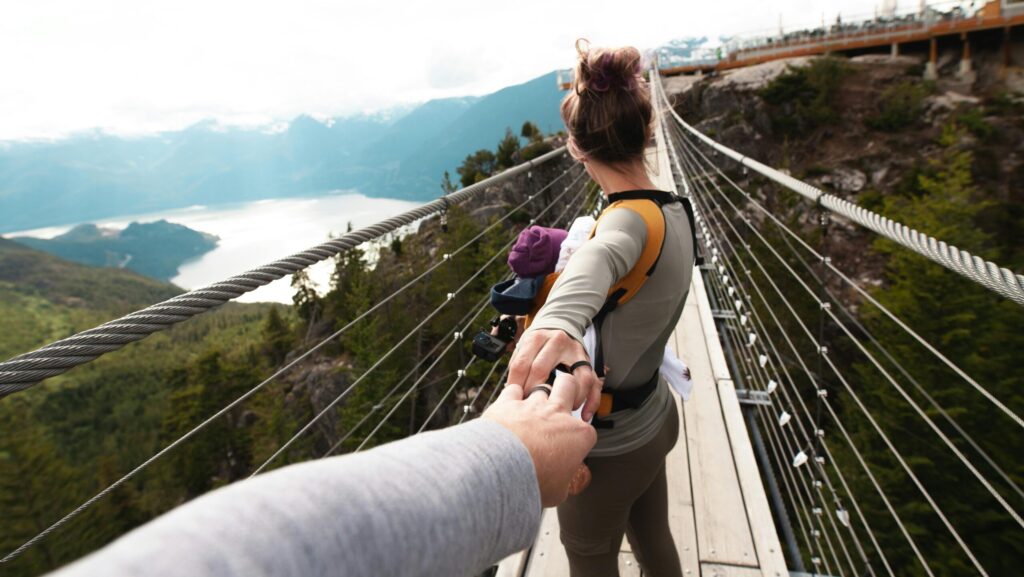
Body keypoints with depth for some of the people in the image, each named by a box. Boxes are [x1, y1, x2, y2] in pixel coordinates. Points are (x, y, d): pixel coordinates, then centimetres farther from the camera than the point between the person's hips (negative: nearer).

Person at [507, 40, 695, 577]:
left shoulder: (629, 220, -30)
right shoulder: (675, 209, -3)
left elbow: (599, 257, -54)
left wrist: (554, 324, -73)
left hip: (609, 447, -8)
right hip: (655, 418, 8)